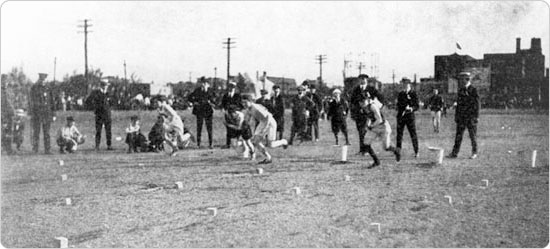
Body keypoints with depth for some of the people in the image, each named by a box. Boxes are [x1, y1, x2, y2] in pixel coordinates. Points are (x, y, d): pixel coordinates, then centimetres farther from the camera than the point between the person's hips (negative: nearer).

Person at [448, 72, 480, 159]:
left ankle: (474, 153, 10)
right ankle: (454, 153, 1)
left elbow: (477, 104, -8)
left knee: (472, 136, 1)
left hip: (471, 117, -5)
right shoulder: (460, 91, 12)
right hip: (461, 117, 5)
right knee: (458, 135, 2)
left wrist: (477, 116, -13)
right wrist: (456, 116, 13)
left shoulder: (473, 90, -6)